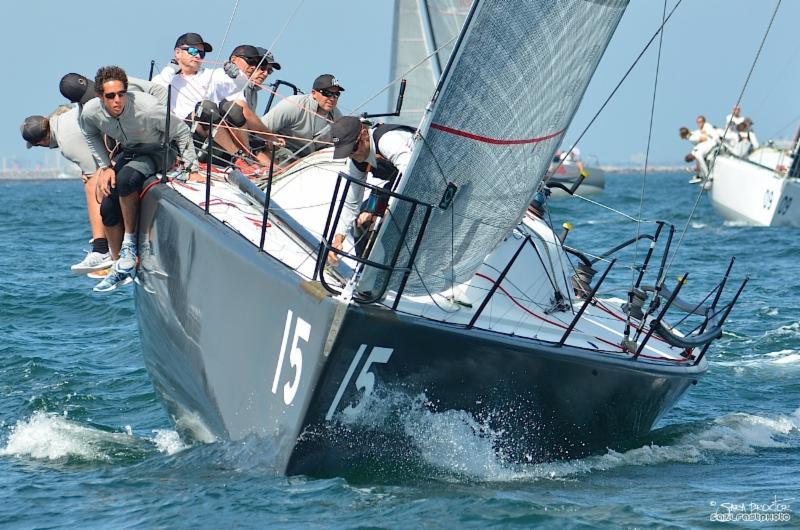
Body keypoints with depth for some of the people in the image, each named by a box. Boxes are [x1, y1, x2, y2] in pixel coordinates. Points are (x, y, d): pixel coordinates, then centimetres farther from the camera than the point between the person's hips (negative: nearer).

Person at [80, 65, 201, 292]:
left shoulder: (148, 108, -34)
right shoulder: (90, 112, -20)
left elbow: (182, 133, -19)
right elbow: (92, 136, 7)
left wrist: (193, 171, -16)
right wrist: (105, 166, -2)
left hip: (158, 152, -5)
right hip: (127, 152, 5)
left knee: (125, 179, -33)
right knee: (108, 208, -7)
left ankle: (130, 242, -16)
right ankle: (121, 268, 10)